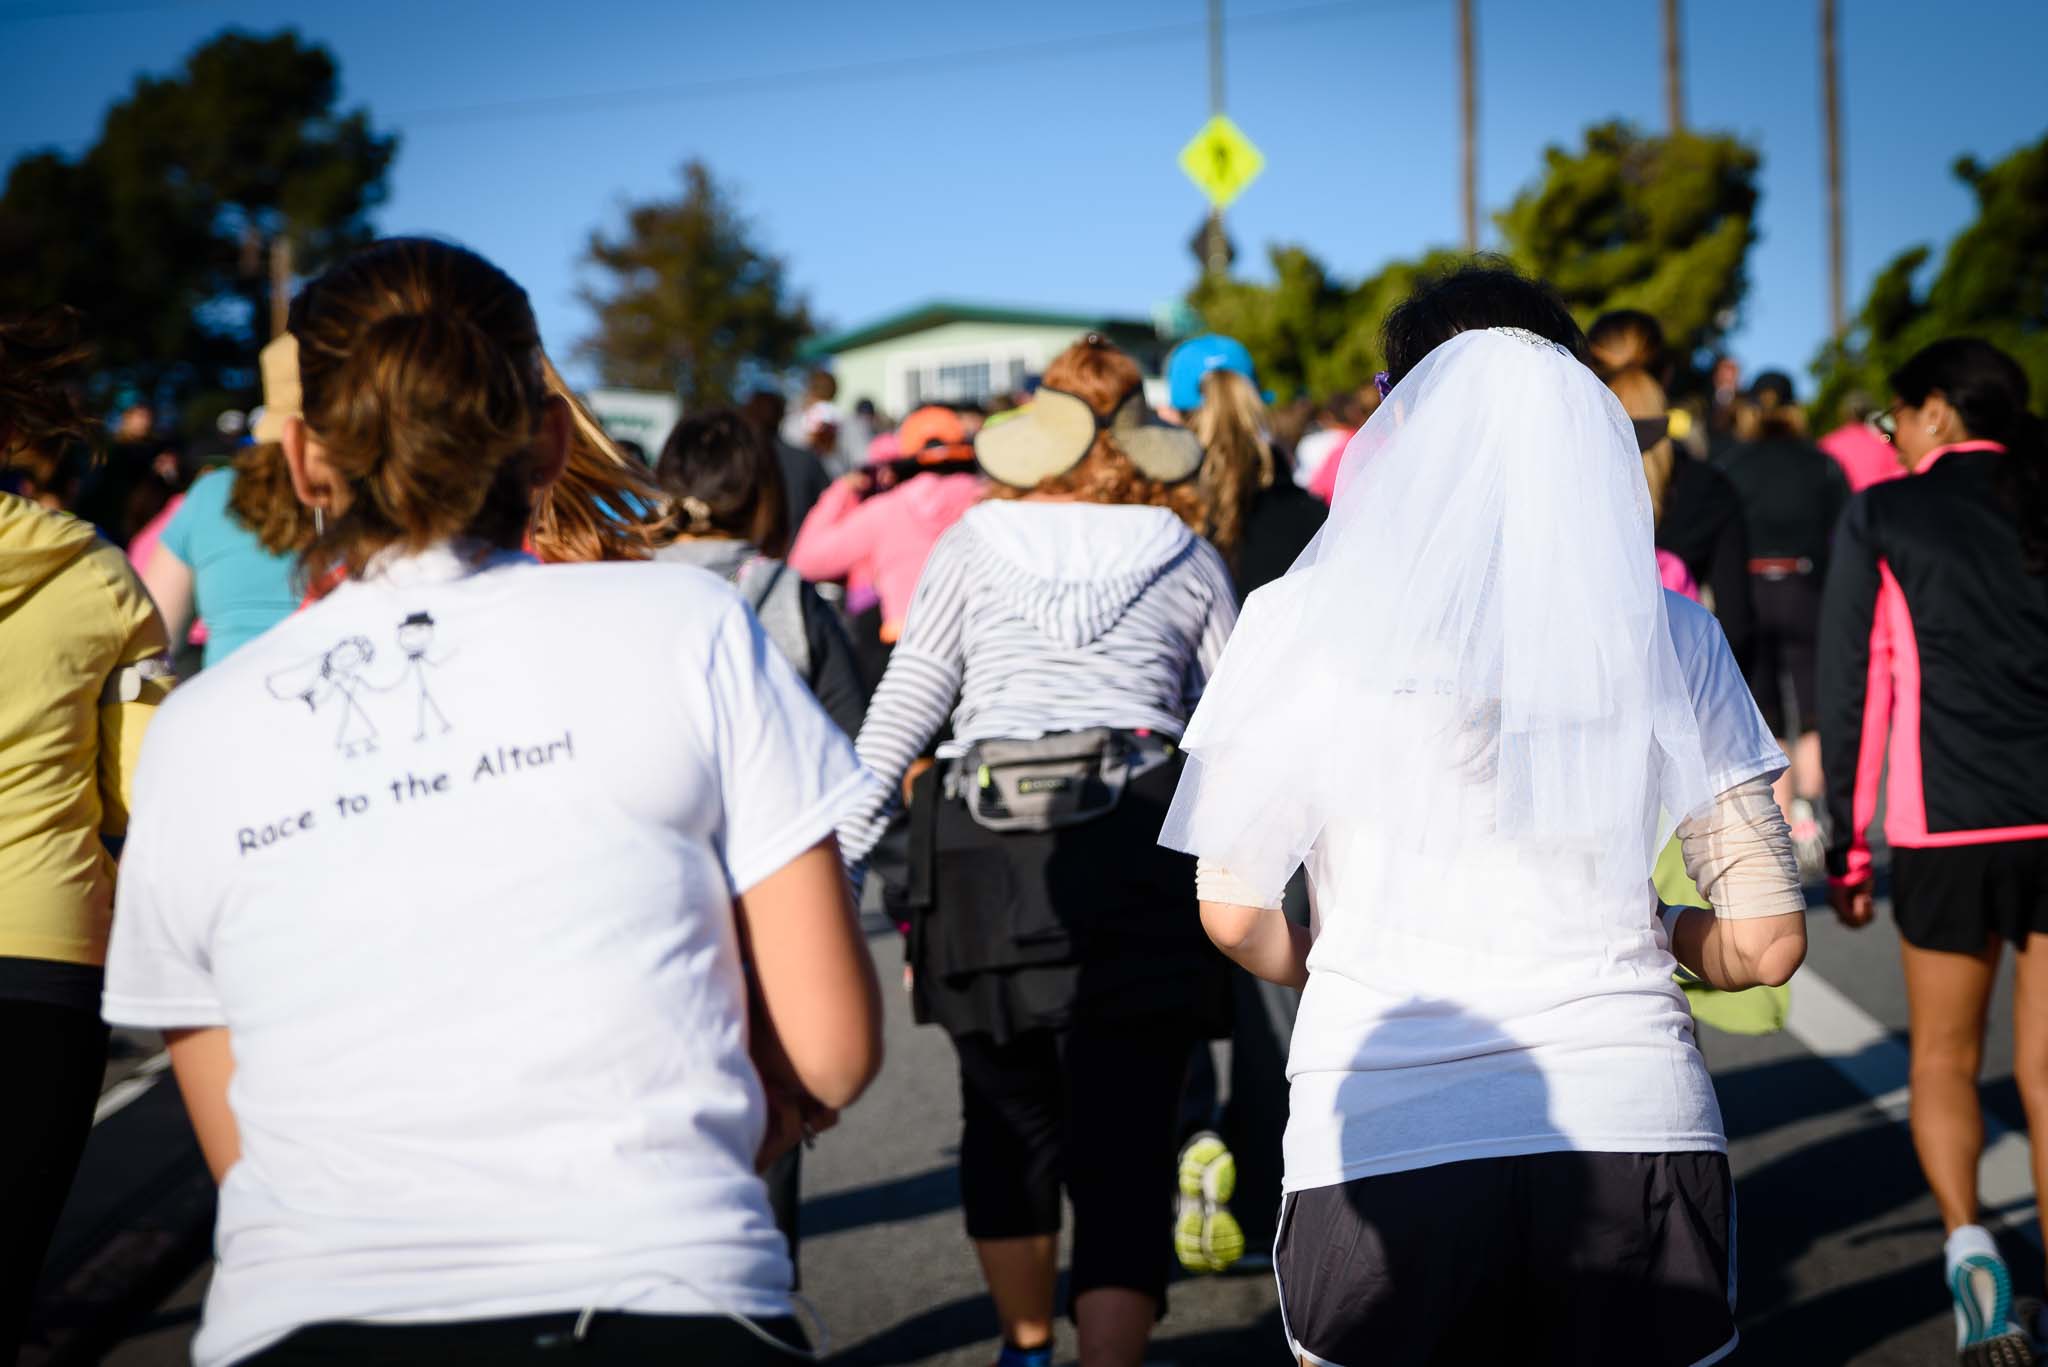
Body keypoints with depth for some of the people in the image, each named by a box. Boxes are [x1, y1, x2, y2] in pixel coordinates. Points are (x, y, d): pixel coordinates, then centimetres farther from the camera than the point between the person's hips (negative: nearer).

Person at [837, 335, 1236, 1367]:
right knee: (1125, 1137, -2)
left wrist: (841, 852, 8)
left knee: (1007, 1121, 17)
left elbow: (900, 710, 5)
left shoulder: (972, 544, 9)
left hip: (985, 856, 1)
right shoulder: (1187, 557, 11)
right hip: (1141, 859, -1)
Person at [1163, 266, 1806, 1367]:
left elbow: (1234, 916, 1)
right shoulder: (1668, 635, 2)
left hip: (1386, 1143, -1)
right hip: (1634, 1124, 2)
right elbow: (1765, 943, 2)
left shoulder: (1305, 624, -3)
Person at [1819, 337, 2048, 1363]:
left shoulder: (1882, 518, 1)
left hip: (1950, 828, -2)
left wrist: (1845, 850, 6)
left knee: (1943, 1057, 15)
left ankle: (1965, 1236, -8)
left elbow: (1851, 693, 0)